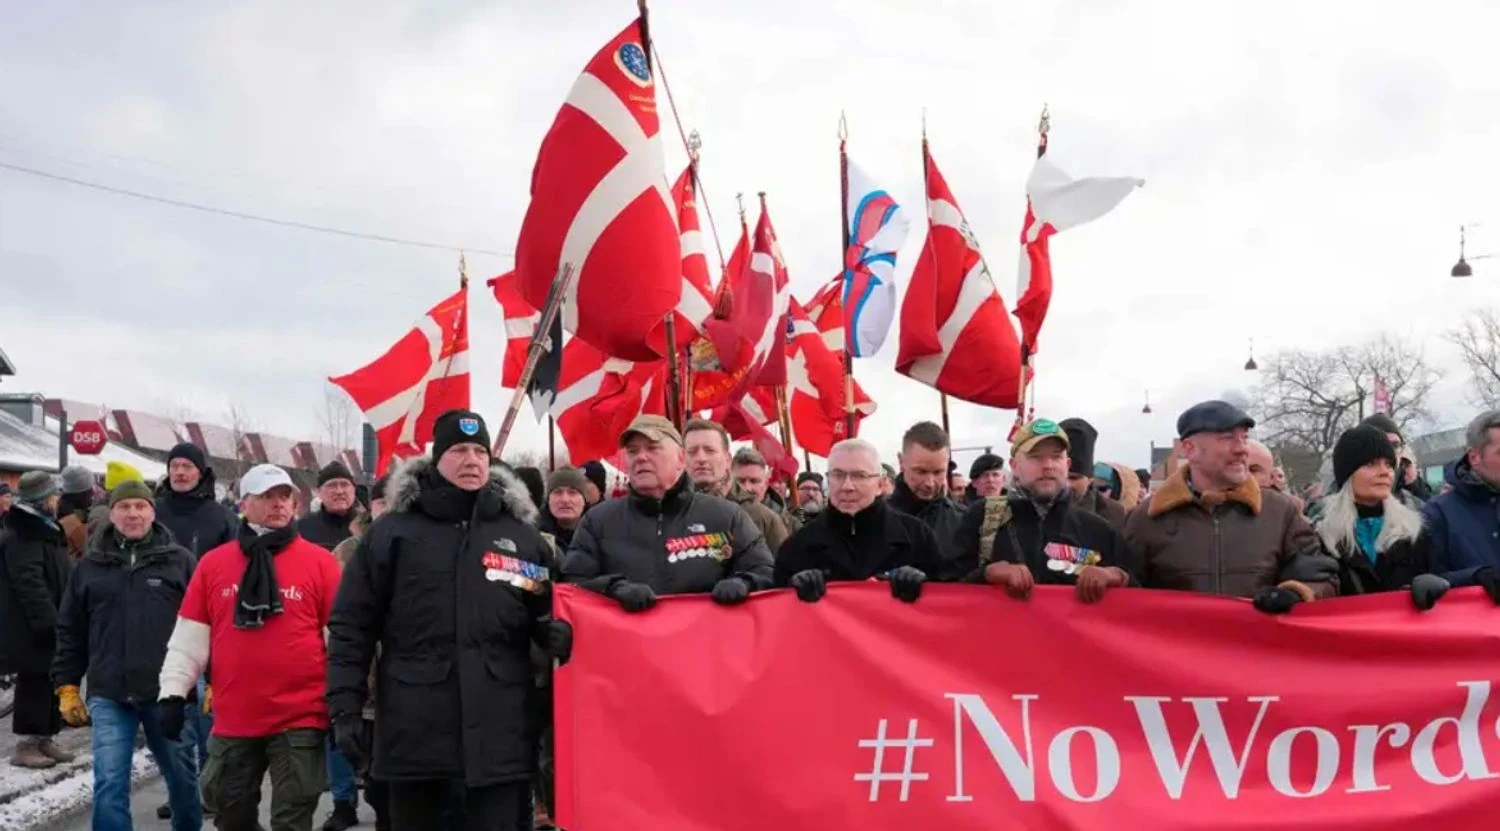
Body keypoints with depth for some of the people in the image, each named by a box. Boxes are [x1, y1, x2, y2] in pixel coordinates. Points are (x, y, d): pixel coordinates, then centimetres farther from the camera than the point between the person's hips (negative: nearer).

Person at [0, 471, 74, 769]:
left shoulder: (45, 531, 17)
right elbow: (30, 585, -23)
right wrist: (50, 621, -24)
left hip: (50, 627, 10)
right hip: (32, 631, -10)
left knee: (52, 684, 12)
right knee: (34, 685, -5)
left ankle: (45, 739, 21)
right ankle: (26, 744, 2)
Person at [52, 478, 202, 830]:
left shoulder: (180, 561, 0)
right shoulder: (90, 566, 7)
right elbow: (70, 632, 12)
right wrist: (67, 687, 8)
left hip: (168, 692, -1)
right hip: (108, 696, 1)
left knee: (182, 776, 13)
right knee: (109, 785, -2)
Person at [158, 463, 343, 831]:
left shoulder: (319, 561, -2)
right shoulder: (213, 563, 5)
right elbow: (188, 637, 8)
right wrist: (173, 692, 1)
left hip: (300, 719, -3)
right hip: (233, 720, 3)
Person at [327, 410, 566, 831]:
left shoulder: (524, 536, 10)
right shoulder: (391, 532, 4)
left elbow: (546, 614, 19)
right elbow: (351, 627, 3)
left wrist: (555, 632, -5)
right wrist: (346, 707, -3)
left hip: (500, 730, 1)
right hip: (415, 727, -1)